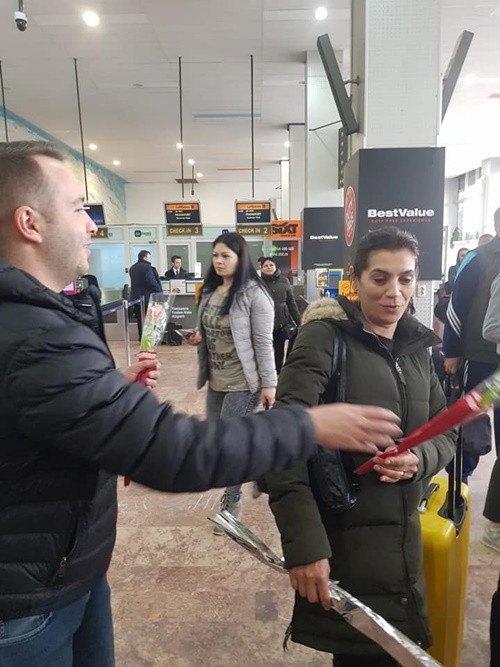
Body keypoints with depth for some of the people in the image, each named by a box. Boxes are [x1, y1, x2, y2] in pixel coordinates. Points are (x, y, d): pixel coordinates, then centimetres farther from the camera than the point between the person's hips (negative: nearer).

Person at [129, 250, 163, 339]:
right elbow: (152, 282, -19)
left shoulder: (132, 268, 12)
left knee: (140, 320, 9)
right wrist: (159, 292, -9)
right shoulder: (147, 267, -15)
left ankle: (142, 338, 10)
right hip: (148, 297, -7)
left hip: (136, 297, 7)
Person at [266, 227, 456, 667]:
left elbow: (445, 433, 12)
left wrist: (420, 460, -11)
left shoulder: (417, 347, 6)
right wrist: (304, 543, -26)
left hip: (404, 538, 6)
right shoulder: (326, 336, -14)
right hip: (340, 539, -6)